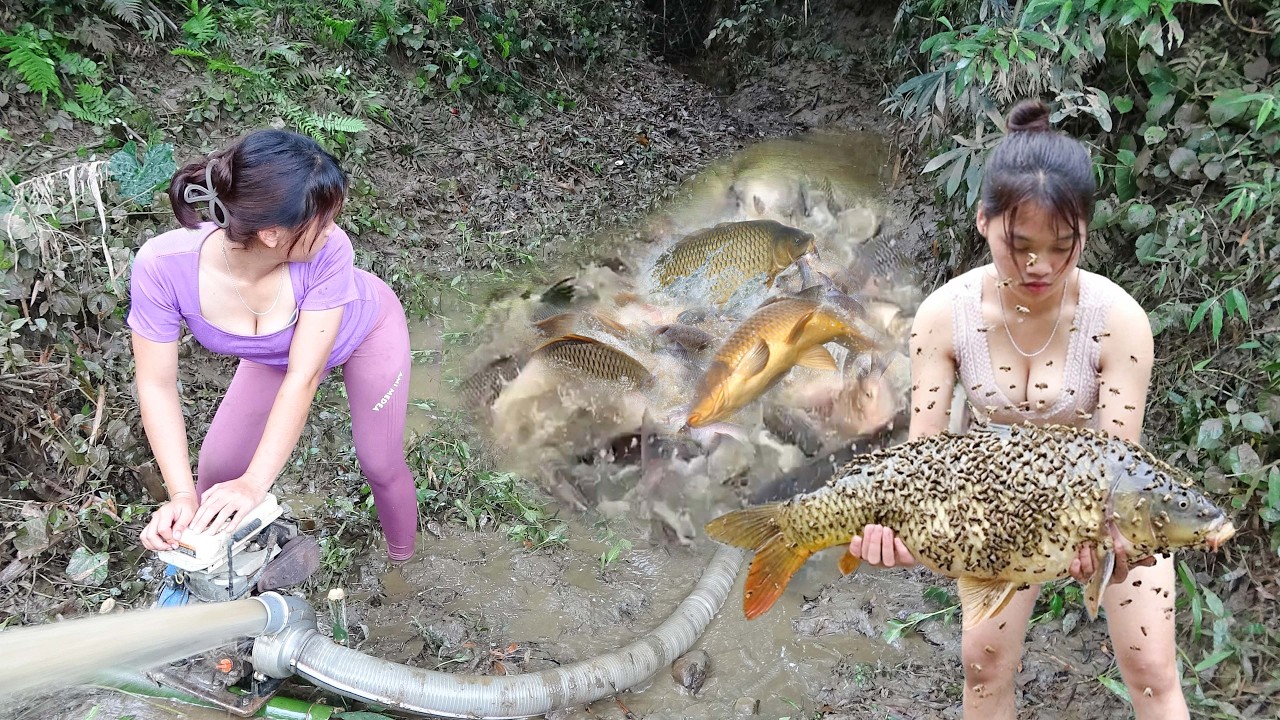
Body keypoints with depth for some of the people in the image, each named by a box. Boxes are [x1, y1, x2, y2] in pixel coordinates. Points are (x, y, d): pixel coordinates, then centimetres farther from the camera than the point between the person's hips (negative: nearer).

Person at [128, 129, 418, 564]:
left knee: (381, 464, 5)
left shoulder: (328, 250, -43)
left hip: (365, 330, -2)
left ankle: (403, 564, 36)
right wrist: (182, 495, -38)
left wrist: (255, 482, -44)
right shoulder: (162, 266, -39)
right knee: (218, 468, 5)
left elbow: (303, 377, -37)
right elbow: (157, 385, -30)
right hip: (278, 353, 2)